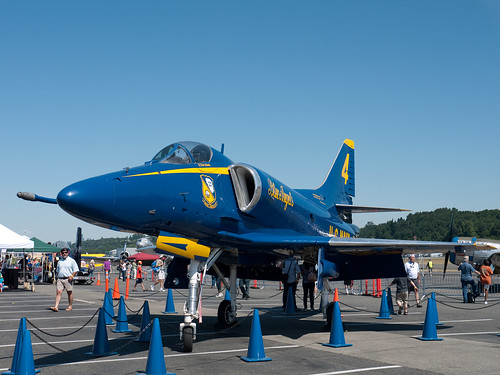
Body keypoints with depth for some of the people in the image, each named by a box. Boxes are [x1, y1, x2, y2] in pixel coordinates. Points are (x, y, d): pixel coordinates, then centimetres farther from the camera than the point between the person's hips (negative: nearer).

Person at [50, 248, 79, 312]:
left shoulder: (71, 260, 2)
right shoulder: (59, 261, 17)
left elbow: (76, 270, 0)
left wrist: (72, 276, -14)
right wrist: (56, 278, 16)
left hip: (68, 279, -4)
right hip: (60, 279, 4)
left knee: (69, 293, 4)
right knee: (58, 292, -8)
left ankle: (70, 306, 13)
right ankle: (56, 307, -15)